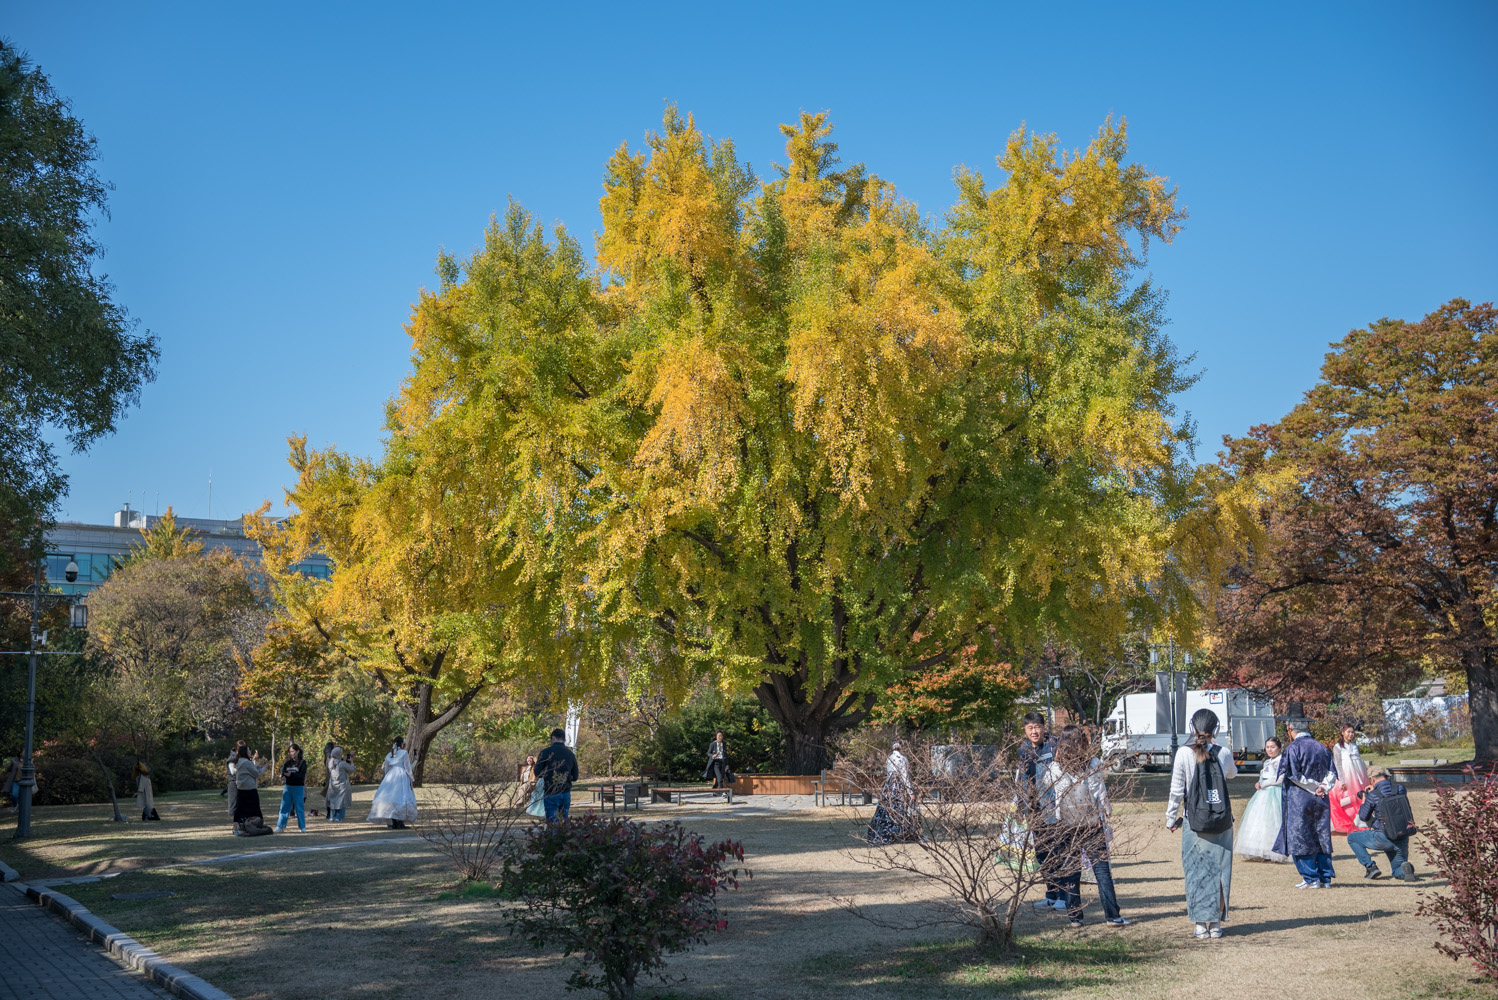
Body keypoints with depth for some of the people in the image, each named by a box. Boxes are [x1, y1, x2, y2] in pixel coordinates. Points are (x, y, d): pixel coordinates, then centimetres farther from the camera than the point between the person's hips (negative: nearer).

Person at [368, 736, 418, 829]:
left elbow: (386, 770, 17)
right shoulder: (404, 753, -2)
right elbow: (407, 768, -5)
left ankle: (393, 823, 2)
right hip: (402, 776, -6)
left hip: (390, 777, 6)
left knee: (391, 797, 5)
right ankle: (400, 822, -14)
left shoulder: (389, 755, 14)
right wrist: (411, 780, -2)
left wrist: (387, 779, 25)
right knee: (401, 798, -6)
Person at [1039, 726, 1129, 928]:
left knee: (1069, 873, 8)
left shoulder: (1052, 768, -3)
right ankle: (1112, 916, 3)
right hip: (1091, 823, 0)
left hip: (1063, 826, 0)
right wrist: (1107, 812, 9)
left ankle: (1075, 917, 9)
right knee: (1102, 869, 4)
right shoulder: (1093, 764, -4)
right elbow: (1100, 793, -3)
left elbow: (1042, 794, 3)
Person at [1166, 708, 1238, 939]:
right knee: (1219, 869, 9)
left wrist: (1171, 818, 7)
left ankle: (1200, 924, 5)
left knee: (1196, 870, 5)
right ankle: (1216, 924, 12)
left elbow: (1176, 790, -5)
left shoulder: (1184, 754, -8)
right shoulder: (1224, 753, -2)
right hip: (1222, 822, 2)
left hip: (1194, 822, -2)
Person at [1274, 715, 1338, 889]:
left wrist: (1313, 787, -6)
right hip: (1320, 801, 6)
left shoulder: (1293, 748, -10)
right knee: (1322, 838, 11)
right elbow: (1332, 773, 6)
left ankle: (1311, 879, -1)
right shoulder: (1321, 747, 9)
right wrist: (1322, 787, -4)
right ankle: (1326, 878, 11)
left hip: (1299, 798, -6)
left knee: (1300, 839, 1)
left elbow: (1293, 775, -15)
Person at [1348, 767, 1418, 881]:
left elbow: (1363, 817, 0)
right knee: (1398, 872, 23)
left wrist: (1363, 802, 18)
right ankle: (1405, 868, -14)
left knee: (1352, 838, 17)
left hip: (1383, 839, -5)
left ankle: (1370, 867, 5)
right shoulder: (1401, 789, 1)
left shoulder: (1372, 795, -12)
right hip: (1403, 840, 5)